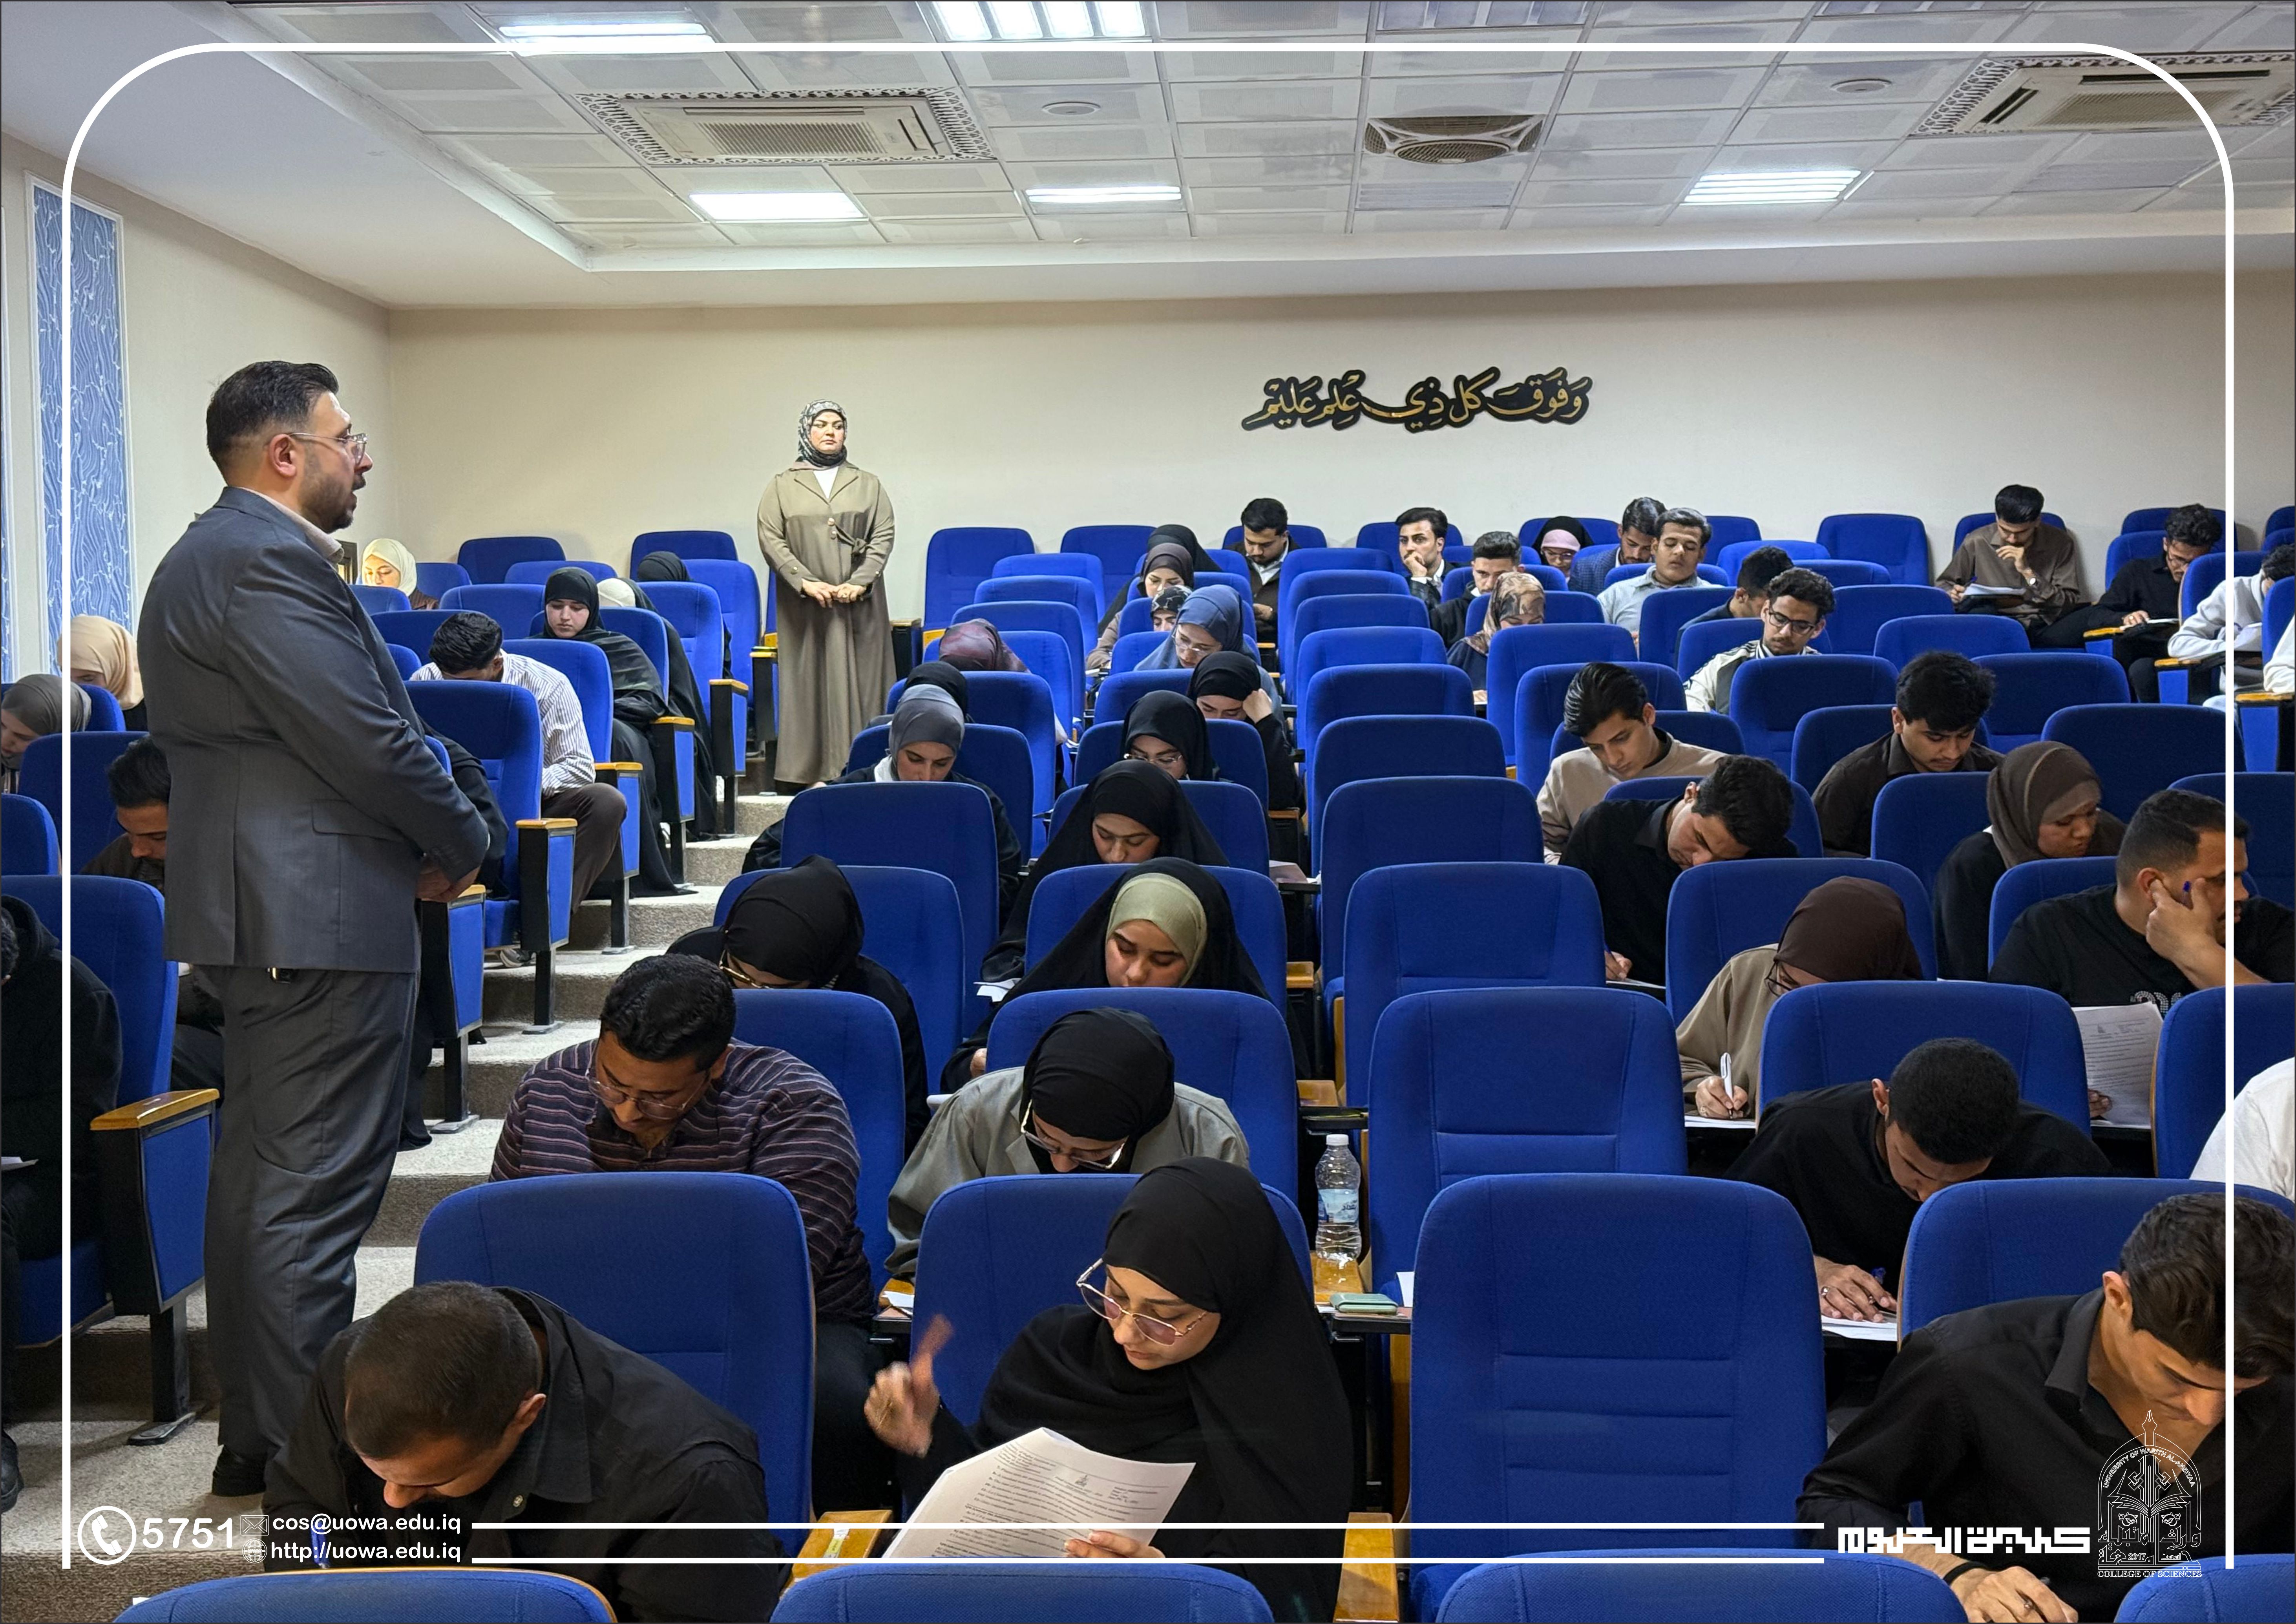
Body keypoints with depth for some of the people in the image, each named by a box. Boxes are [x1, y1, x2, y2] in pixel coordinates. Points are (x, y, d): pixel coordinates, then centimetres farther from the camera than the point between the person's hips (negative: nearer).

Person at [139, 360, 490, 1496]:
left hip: (260, 905, 12)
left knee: (258, 1176, 16)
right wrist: (461, 846, -6)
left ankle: (254, 1434, 27)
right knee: (315, 1190, -6)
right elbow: (368, 740, -21)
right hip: (321, 913, -11)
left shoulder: (207, 556, 18)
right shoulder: (267, 562, -17)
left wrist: (419, 842, 9)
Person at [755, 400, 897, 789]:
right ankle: (813, 770, 0)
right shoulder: (782, 486, 8)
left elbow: (883, 536, 3)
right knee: (809, 680, -2)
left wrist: (860, 582, -11)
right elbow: (770, 539, -1)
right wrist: (806, 582, -13)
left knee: (858, 679, -1)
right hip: (804, 607, -1)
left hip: (858, 606, 1)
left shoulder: (867, 484, 12)